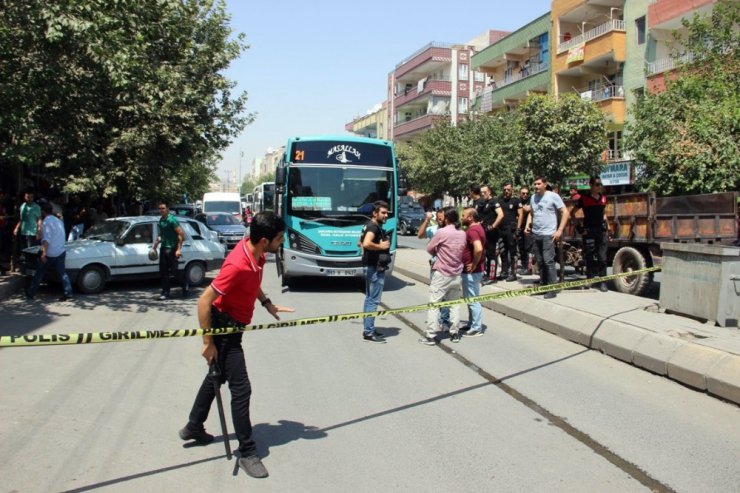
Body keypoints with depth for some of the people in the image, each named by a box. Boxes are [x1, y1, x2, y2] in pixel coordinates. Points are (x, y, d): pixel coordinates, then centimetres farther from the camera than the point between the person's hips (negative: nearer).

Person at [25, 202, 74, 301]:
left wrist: (43, 253, -25)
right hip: (61, 252, 7)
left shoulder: (46, 222, -13)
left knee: (39, 273, 7)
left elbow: (46, 239, -22)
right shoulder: (59, 220, 13)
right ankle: (68, 292, -4)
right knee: (62, 273, 5)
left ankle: (30, 293, 17)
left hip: (49, 254, -7)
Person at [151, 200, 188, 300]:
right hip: (163, 248, 8)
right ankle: (165, 292, 14)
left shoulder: (172, 220, -14)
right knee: (163, 272, 7)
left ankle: (185, 285, 19)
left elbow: (181, 234, -18)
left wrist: (179, 249, -21)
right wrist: (155, 244, 16)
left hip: (172, 248, -8)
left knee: (174, 271, -4)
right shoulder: (161, 220, 11)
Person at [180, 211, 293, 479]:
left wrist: (266, 303, 6)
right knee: (241, 388, -5)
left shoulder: (255, 251, -7)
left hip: (233, 326, 10)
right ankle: (247, 453, 9)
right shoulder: (238, 265, -33)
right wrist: (208, 343, -22)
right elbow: (204, 301, -28)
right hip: (224, 327, -10)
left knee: (217, 375, 24)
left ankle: (193, 427, 43)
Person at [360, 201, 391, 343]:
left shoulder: (370, 226, 15)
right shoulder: (373, 226, -17)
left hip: (372, 266, 11)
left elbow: (361, 242, 28)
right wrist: (381, 246, -20)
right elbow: (366, 243, -34)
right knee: (373, 300, -8)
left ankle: (368, 329, 23)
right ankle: (369, 333, -5)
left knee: (369, 299, 15)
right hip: (375, 268, -11)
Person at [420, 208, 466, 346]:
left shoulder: (442, 232, -14)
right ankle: (455, 333, 18)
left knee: (434, 304, -1)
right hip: (457, 274, 6)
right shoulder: (462, 234, 3)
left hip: (441, 274, -5)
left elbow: (429, 249, -5)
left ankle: (431, 336, -2)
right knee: (455, 304, 15)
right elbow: (463, 251, 10)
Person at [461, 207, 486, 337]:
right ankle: (472, 324, 30)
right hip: (472, 271, 10)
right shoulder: (477, 228, 11)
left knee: (473, 300, -2)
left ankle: (477, 328, 6)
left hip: (471, 271, -10)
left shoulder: (472, 230, -21)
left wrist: (474, 264, -25)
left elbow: (478, 249, -37)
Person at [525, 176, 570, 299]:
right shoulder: (533, 198, 11)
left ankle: (552, 289, -6)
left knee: (548, 261, -11)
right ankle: (544, 285, 20)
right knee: (540, 262, 10)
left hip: (548, 235, -6)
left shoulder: (553, 196, -6)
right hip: (535, 234, 6)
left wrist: (559, 230, -12)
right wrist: (528, 225, 6)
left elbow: (565, 212, -6)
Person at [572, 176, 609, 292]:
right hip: (588, 231, -3)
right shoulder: (584, 198, -4)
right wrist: (579, 228, -4)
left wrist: (607, 229, 14)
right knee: (589, 258, 2)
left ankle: (603, 283, 5)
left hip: (601, 230, 3)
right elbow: (572, 213, 1)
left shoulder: (603, 198, 9)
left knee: (602, 258, 1)